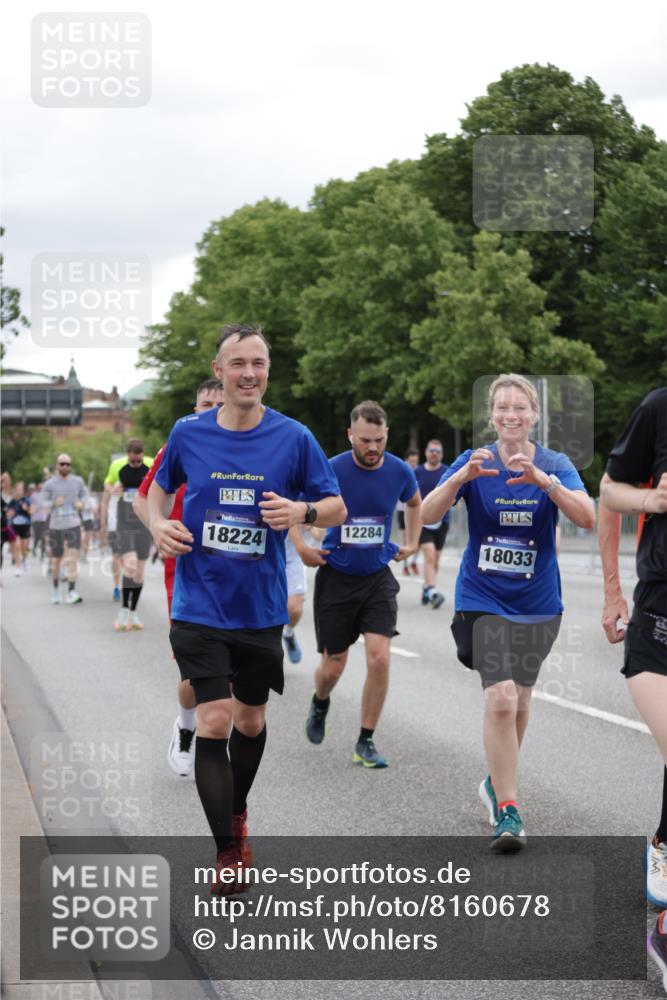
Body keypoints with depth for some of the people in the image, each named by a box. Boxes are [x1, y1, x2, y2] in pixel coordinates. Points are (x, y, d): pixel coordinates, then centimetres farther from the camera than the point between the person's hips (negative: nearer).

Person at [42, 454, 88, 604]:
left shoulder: (78, 481, 3)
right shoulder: (49, 484, -1)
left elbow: (84, 495, 16)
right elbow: (44, 503, 1)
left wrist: (81, 503, -5)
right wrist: (54, 503, -20)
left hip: (73, 524, 0)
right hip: (55, 525, 0)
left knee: (73, 557, -15)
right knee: (56, 559, 9)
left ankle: (71, 592, -19)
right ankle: (55, 589, 31)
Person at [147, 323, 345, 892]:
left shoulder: (293, 438, -5)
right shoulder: (188, 433, -3)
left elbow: (337, 507, 1)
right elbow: (161, 488, 16)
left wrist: (302, 510, -20)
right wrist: (159, 525, -5)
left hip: (261, 608, 1)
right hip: (200, 607, -1)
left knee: (251, 721, 17)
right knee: (215, 722, -11)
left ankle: (236, 810, 44)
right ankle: (228, 853, -3)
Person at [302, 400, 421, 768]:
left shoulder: (400, 472, -7)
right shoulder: (331, 471, -16)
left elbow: (414, 503, 19)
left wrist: (411, 544, 14)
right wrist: (301, 549, -5)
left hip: (379, 576, 2)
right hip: (336, 577, -2)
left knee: (379, 659, -13)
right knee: (333, 665, 6)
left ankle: (366, 742, 2)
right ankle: (320, 704, 43)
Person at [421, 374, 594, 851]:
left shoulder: (555, 465, -3)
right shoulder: (474, 462, -6)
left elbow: (587, 517, -19)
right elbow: (426, 515, -16)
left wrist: (542, 479, -33)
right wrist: (462, 477, -32)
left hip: (537, 602, 3)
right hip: (484, 600, -2)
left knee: (519, 700, 14)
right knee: (500, 699, -18)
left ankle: (499, 781, 39)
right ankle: (508, 811, -13)